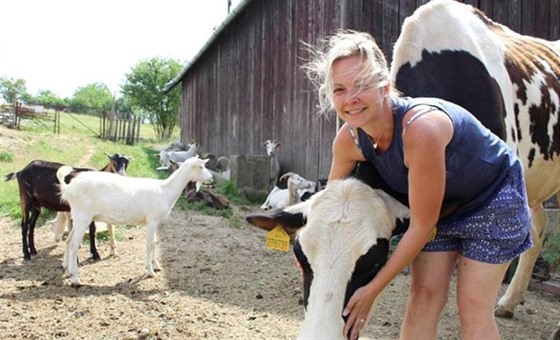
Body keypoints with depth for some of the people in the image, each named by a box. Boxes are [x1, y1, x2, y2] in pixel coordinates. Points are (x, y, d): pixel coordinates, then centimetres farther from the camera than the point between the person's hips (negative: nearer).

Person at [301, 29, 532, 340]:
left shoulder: (421, 127, -40)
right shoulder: (348, 139, -20)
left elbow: (422, 226, -31)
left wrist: (373, 290, -24)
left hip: (494, 200, -5)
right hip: (440, 206, 5)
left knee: (473, 307, -2)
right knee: (422, 299, 2)